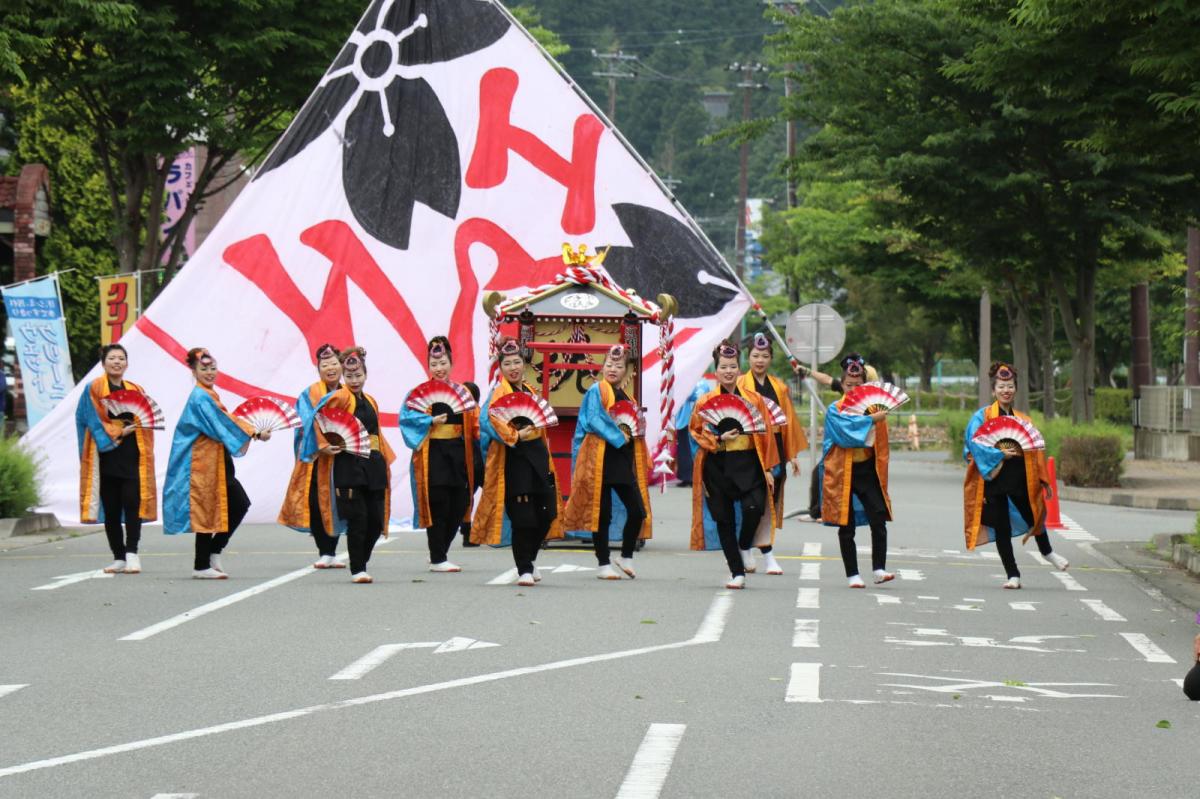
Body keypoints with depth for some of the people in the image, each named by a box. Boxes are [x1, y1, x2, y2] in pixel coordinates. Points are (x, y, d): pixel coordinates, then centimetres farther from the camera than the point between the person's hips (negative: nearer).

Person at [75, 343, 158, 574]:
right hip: (106, 453, -1)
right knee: (111, 507, 3)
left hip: (132, 454, 1)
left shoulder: (136, 390, 14)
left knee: (132, 502, -14)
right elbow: (93, 421, -4)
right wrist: (117, 432, -13)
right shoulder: (94, 389, 4)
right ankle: (119, 558, 10)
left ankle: (132, 553, -14)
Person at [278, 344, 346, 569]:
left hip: (341, 456, 4)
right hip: (316, 458, -4)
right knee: (317, 504, -7)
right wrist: (322, 445, -29)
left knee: (336, 505, 5)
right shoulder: (310, 394, -1)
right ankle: (324, 552, 0)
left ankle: (332, 552, 13)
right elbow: (310, 423, -14)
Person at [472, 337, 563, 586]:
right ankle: (524, 570, 1)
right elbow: (492, 419, -25)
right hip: (514, 458, -7)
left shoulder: (530, 391, 16)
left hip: (537, 454, 7)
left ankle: (530, 558, 30)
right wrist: (515, 436, -34)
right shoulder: (499, 392, -7)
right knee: (522, 516, -8)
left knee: (547, 513, 8)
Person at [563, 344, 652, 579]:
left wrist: (632, 433, 4)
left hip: (623, 459, 7)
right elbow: (594, 420, -16)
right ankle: (604, 564, 5)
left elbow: (635, 428, 25)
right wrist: (619, 436, -16)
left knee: (638, 511, 0)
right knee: (602, 514, -2)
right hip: (601, 458, -7)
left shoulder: (624, 396, 19)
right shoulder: (597, 391, -3)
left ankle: (626, 557, 16)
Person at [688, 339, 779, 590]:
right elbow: (696, 433, 6)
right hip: (717, 465, 0)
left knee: (754, 507, -22)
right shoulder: (705, 402, 4)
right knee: (724, 519, 2)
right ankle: (737, 572, 11)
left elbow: (766, 434, 7)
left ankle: (743, 548, 7)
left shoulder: (753, 399, 6)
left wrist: (768, 468, 2)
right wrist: (719, 439, -11)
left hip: (747, 463, 0)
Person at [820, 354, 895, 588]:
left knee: (878, 518, -13)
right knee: (846, 526, 2)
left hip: (867, 470, 2)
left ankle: (879, 568, -9)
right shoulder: (835, 410, -1)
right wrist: (870, 420, -21)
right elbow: (847, 429, -20)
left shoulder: (873, 408, 10)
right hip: (842, 472, -2)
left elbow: (880, 444, 15)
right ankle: (852, 574, 8)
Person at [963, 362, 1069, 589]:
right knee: (1001, 527, 1)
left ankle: (1047, 551, 39)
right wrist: (999, 454, -23)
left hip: (1020, 478, 3)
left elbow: (1036, 451, 12)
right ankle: (1012, 575, 10)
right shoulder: (983, 416, -1)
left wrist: (1042, 480, 6)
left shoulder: (1023, 420, 12)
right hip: (994, 478, -3)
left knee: (1033, 515, 7)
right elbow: (974, 443, -13)